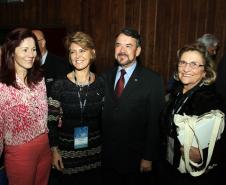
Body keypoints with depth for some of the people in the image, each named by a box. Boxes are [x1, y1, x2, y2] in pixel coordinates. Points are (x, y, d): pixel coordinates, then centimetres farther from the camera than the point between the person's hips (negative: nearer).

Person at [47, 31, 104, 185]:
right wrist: (54, 150, -6)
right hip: (67, 154, -2)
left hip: (95, 152, 2)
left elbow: (104, 118, 5)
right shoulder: (60, 85, -11)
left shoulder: (101, 84, -4)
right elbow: (51, 121, -5)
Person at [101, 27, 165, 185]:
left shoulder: (153, 80, -11)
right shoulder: (106, 77, 3)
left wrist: (148, 158, -11)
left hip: (136, 159, -3)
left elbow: (155, 122, -11)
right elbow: (102, 116, 5)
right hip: (108, 157, 4)